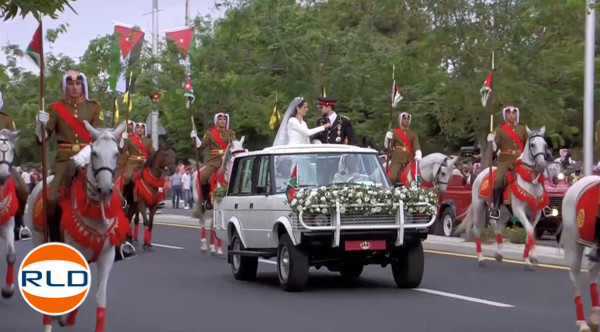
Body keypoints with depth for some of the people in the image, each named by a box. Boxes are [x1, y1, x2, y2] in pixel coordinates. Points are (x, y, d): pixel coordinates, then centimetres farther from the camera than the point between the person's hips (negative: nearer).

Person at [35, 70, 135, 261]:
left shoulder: (94, 107, 9)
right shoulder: (56, 108, 7)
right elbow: (42, 138, 4)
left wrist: (86, 152, -22)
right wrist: (40, 124, -18)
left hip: (90, 158, 1)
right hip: (64, 160, -1)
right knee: (53, 200, -20)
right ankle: (54, 245, -5)